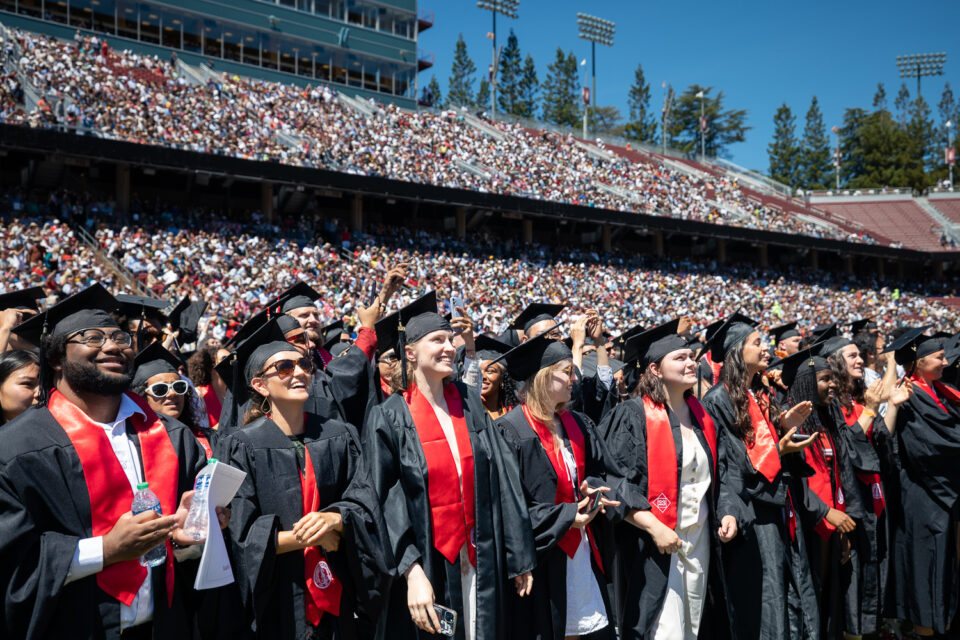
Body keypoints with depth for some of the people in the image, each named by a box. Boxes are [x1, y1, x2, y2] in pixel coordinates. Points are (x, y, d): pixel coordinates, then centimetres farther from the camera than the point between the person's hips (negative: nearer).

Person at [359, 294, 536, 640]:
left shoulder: (470, 403, 3)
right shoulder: (389, 418, -8)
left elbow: (503, 481, 3)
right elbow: (384, 504, -12)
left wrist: (519, 557, 2)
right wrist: (412, 573, -22)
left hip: (479, 561, 3)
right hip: (425, 564, -3)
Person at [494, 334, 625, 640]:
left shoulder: (578, 425, 7)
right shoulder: (511, 431, -15)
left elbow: (602, 471, 14)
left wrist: (594, 490, -9)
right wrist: (566, 517, -20)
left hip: (582, 552, 6)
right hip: (541, 557, -6)